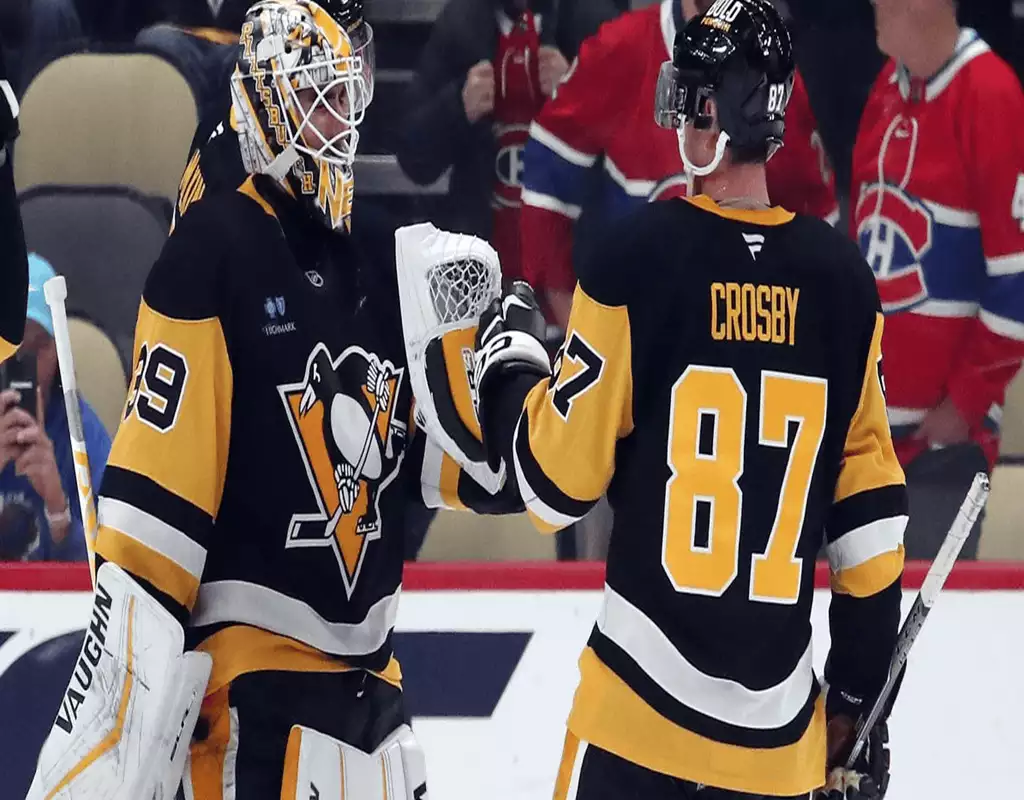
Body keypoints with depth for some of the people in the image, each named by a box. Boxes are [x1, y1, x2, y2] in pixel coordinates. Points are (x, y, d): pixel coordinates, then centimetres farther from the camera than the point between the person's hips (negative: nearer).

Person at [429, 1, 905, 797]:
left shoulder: (637, 255, -9)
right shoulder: (843, 279, 2)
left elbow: (558, 479, -4)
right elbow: (869, 516, 6)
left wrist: (509, 366, 15)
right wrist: (858, 698, 15)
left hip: (640, 716, -3)